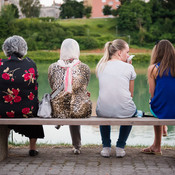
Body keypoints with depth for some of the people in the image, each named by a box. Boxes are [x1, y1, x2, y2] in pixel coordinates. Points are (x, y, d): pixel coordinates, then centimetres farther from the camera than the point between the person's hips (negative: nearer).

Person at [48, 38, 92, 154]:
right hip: (81, 110, -1)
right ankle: (77, 146, 48)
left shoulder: (53, 67, -5)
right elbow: (84, 90, 7)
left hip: (57, 111, 1)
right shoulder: (84, 68, -8)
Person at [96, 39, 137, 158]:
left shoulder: (101, 66, 8)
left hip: (103, 111, 2)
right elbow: (131, 94, 9)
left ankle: (106, 147, 31)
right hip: (124, 111, -2)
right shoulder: (129, 67, -1)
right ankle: (120, 147, 28)